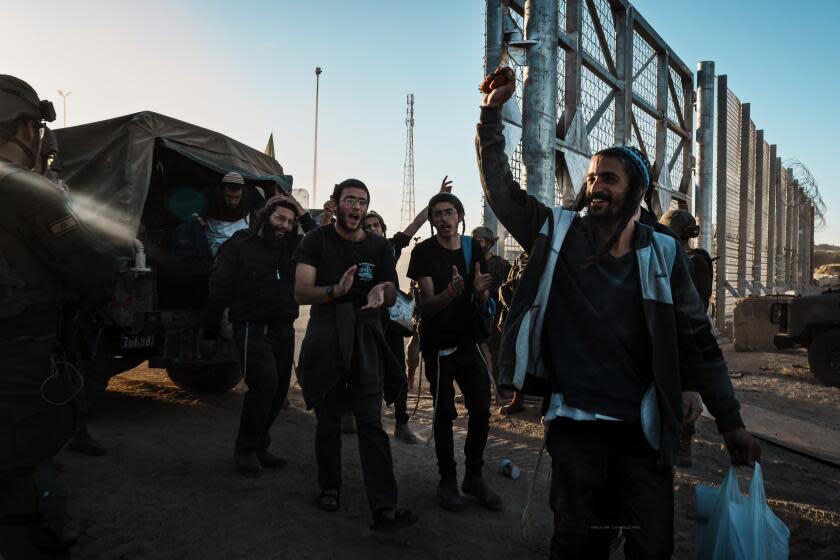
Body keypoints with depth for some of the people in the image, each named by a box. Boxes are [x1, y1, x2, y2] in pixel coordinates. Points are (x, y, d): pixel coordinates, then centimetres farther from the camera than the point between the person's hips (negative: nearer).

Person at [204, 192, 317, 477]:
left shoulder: (294, 247, 7)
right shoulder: (240, 245, -4)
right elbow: (219, 289, -2)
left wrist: (305, 217, -4)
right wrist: (210, 333, 0)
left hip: (284, 329, 5)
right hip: (253, 328, -5)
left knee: (278, 390, 6)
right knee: (265, 382, -20)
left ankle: (258, 447, 24)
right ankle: (246, 449, -1)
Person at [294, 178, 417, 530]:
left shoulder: (379, 246, 9)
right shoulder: (316, 241, 1)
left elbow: (392, 296, 7)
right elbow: (301, 292, -10)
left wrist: (381, 292, -19)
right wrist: (335, 291, -31)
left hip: (366, 339, 1)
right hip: (325, 339, 0)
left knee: (371, 422, -6)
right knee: (328, 420, 10)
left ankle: (384, 507, -6)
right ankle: (329, 487, 31)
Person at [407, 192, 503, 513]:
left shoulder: (473, 248, 5)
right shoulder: (423, 252, -8)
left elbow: (482, 301, 6)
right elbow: (427, 304, -14)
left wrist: (480, 289, -18)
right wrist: (451, 291, -35)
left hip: (467, 339, 4)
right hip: (438, 344, -4)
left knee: (482, 408, 2)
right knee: (444, 412, 1)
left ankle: (474, 477, 18)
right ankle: (448, 480, 15)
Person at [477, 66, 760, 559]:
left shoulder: (663, 254, -1)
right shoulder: (558, 233, -1)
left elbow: (697, 340, 2)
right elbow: (501, 187, -3)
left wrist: (731, 422, 1)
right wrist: (492, 113, -12)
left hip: (644, 426, 1)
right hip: (575, 422, 0)